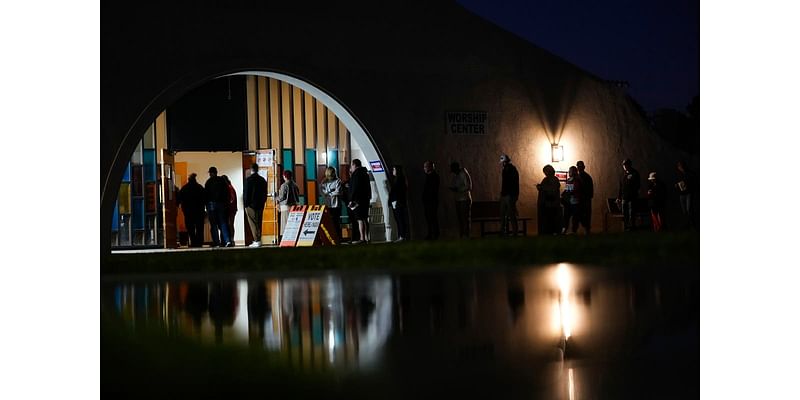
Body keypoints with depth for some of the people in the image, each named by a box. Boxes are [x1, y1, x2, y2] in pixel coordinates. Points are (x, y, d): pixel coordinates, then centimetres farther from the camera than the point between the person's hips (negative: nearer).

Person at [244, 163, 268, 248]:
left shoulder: (248, 180, -10)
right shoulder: (263, 180, 8)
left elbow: (246, 193, -10)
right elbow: (265, 193, 12)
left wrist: (246, 205, -3)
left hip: (251, 205, -6)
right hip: (260, 205, 6)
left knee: (253, 223, -4)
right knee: (259, 223, 10)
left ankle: (256, 241, -9)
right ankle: (258, 240, 11)